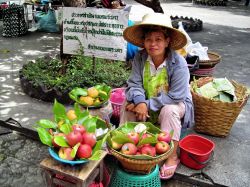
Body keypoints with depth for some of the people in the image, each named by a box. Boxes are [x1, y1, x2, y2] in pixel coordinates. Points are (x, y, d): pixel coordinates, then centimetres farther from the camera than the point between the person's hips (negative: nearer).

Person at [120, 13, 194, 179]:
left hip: (175, 104, -4)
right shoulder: (140, 58, -15)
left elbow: (175, 96, -29)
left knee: (169, 110, -34)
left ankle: (172, 156, -16)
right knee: (128, 102, -16)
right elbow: (134, 84, -16)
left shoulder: (178, 63, -28)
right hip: (147, 104, 4)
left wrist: (148, 104, -30)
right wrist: (140, 102, -36)